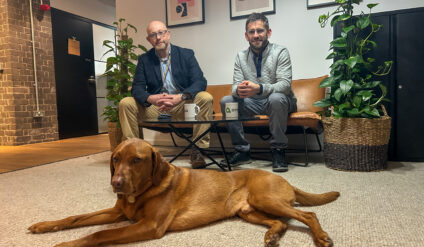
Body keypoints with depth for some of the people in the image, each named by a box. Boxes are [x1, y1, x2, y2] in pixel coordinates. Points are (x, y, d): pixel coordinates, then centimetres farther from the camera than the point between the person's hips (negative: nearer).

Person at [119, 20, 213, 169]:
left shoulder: (186, 54, 2)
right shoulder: (144, 59, 7)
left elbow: (200, 81, -11)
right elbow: (137, 88, -2)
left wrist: (180, 97, -30)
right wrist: (150, 98, -27)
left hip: (183, 106, -1)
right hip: (154, 107, 2)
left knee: (205, 98, -29)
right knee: (125, 103, -17)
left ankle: (197, 150, -23)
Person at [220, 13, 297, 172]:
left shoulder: (280, 52, -9)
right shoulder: (241, 57, 4)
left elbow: (285, 84, -21)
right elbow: (235, 86, -3)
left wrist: (259, 89, -40)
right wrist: (239, 90, -30)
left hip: (279, 101, -4)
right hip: (254, 104, 4)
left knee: (276, 98, -37)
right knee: (226, 101, -16)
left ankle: (278, 151, -22)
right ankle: (242, 150, -10)